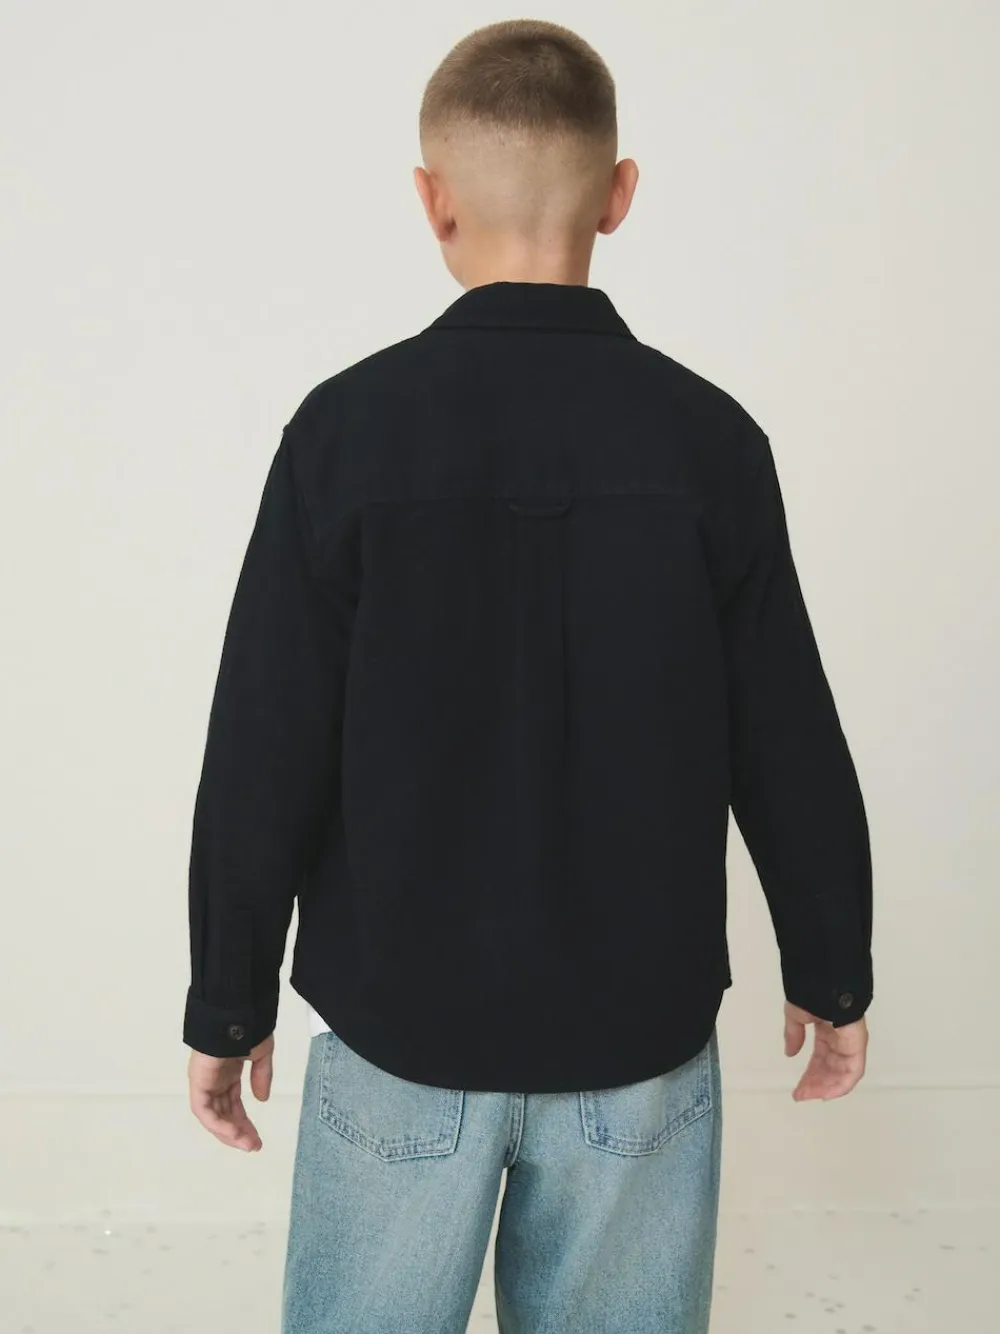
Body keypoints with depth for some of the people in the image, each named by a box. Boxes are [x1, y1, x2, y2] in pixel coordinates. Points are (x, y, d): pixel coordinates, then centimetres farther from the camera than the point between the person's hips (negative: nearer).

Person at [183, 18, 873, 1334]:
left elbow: (266, 755, -9)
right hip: (640, 1027, 1)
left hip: (403, 1027, -1)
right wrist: (831, 975, 12)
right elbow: (789, 749, -3)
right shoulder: (708, 438, -8)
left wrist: (229, 1003, 4)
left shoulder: (350, 427, -11)